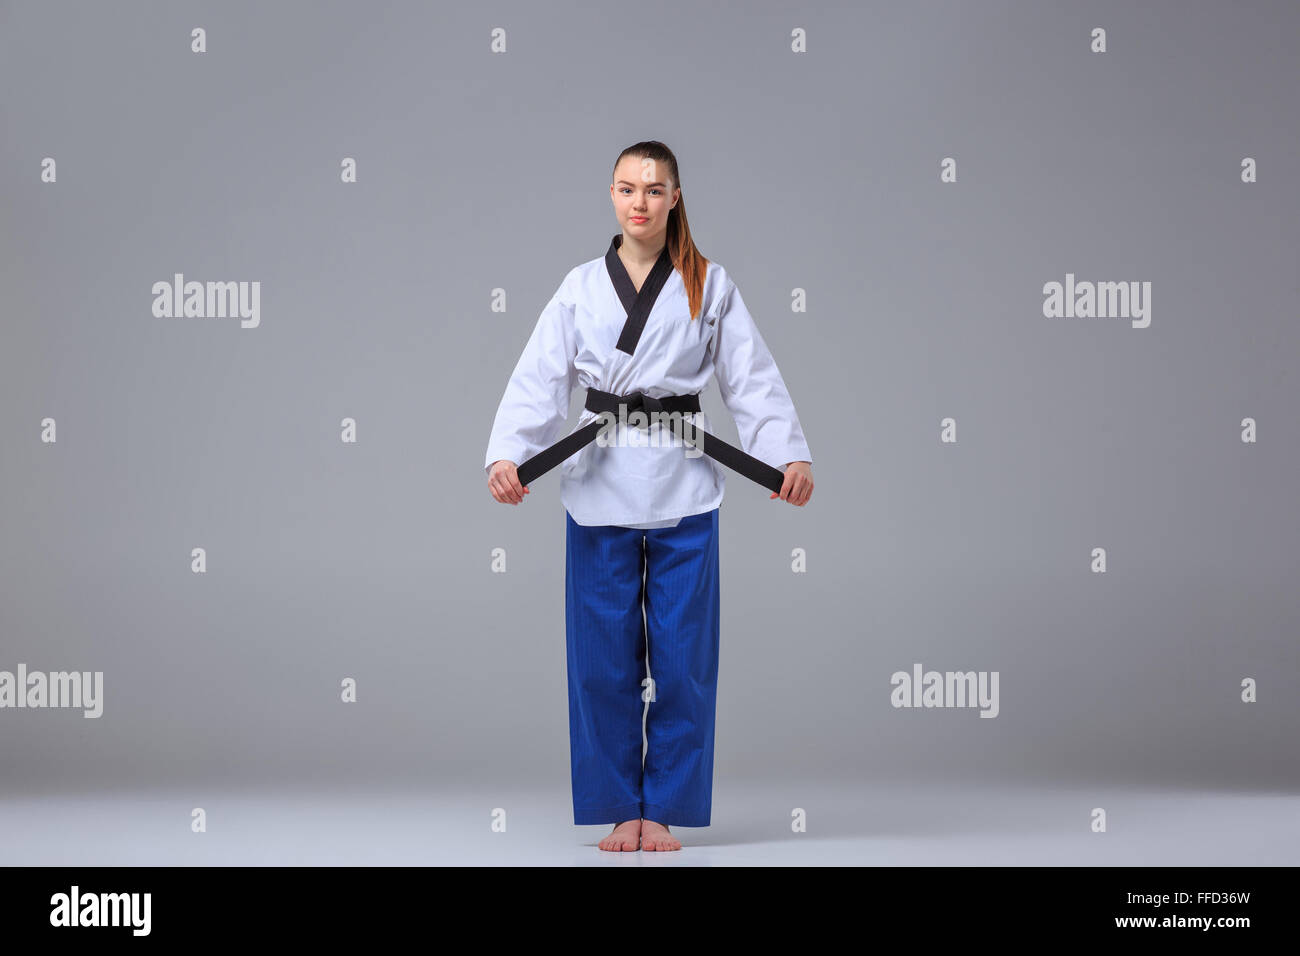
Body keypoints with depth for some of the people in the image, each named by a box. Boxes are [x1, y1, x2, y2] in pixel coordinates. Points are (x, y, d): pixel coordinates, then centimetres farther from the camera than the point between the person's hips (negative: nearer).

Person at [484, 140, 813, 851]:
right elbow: (539, 379, 0)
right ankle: (620, 810, 14)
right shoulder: (581, 288, 8)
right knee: (604, 658, 2)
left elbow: (752, 378, 2)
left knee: (680, 658, 1)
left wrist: (792, 455, -11)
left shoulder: (708, 286, 6)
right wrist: (506, 453, -14)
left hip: (681, 490, -1)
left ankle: (663, 810, 12)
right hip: (600, 487, 1)